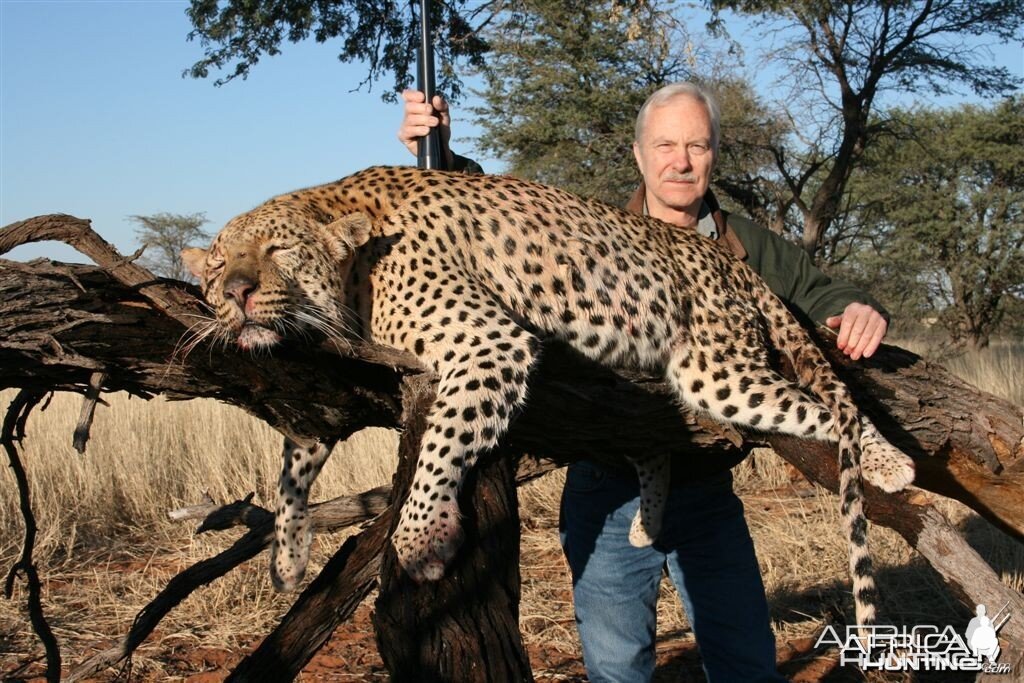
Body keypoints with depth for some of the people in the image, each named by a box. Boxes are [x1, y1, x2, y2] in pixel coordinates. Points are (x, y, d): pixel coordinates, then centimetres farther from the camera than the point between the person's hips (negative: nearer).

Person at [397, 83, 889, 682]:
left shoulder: (754, 249, 3)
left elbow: (821, 294, 12)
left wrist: (858, 310, -12)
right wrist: (441, 161, -23)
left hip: (709, 492, 2)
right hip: (611, 495, -2)